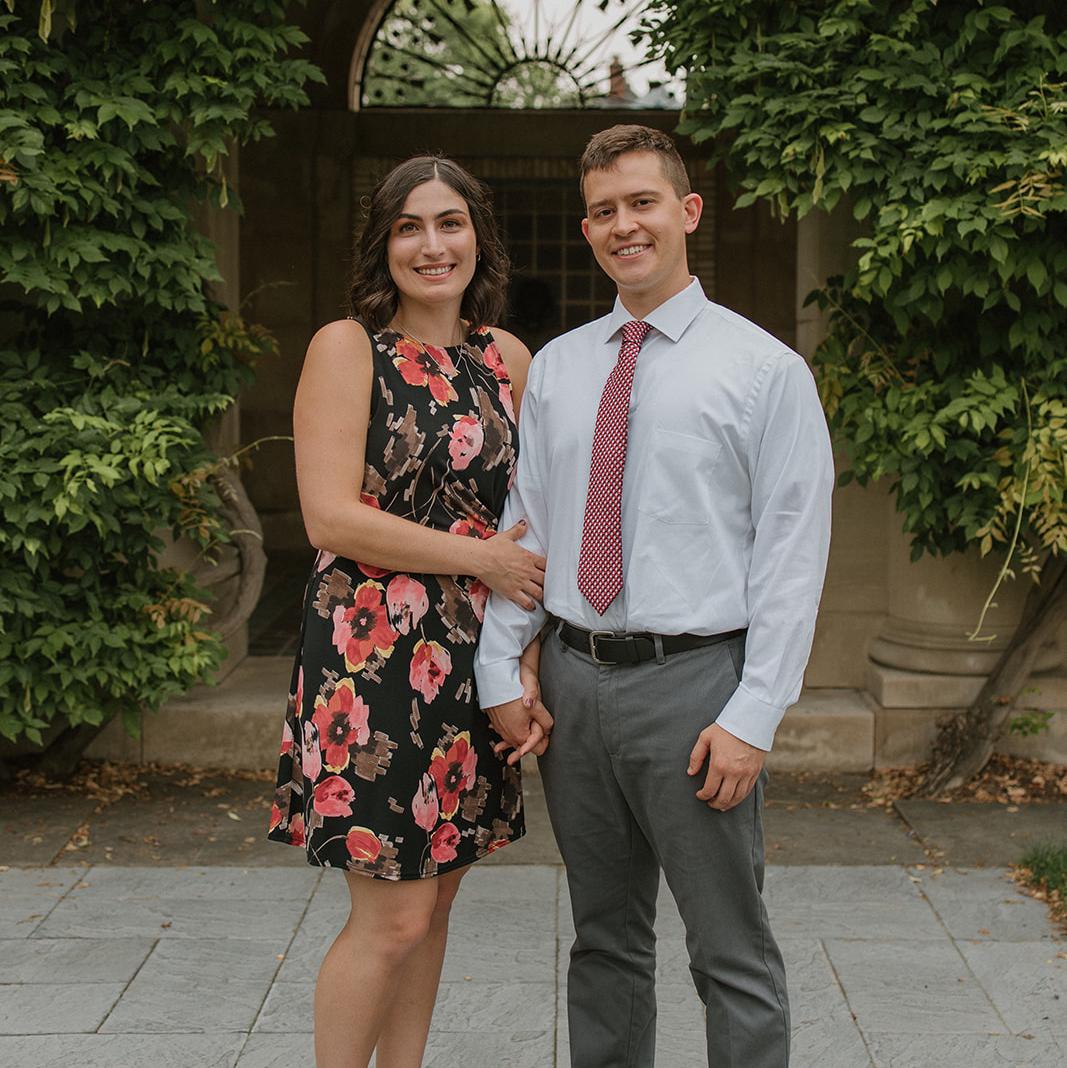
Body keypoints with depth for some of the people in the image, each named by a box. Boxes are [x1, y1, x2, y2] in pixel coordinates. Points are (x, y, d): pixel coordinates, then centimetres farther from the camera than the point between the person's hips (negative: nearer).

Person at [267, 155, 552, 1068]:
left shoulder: (506, 358, 10)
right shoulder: (347, 349, -5)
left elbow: (525, 523, 12)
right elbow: (331, 518, -14)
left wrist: (530, 661, 2)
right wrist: (481, 557, -10)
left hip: (472, 658, 5)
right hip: (374, 653, -5)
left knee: (434, 900, 12)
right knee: (393, 915, -4)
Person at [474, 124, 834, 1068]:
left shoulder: (766, 369, -5)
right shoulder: (556, 366, 10)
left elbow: (792, 555, -9)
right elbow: (524, 523, 10)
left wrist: (752, 718, -15)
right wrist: (500, 668, 1)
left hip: (694, 683, -4)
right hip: (575, 678, 5)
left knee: (731, 953, 4)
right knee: (605, 938, 17)